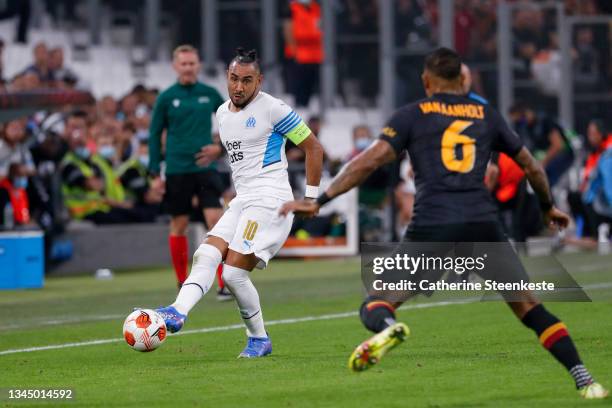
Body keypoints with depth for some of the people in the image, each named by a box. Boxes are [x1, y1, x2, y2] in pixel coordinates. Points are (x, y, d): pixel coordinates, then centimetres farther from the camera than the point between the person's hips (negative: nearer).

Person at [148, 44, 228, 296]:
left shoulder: (210, 94, 5)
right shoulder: (166, 98, 0)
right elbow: (155, 134, 4)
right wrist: (155, 172, -1)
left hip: (205, 168, 1)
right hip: (177, 170, -1)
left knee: (216, 220, -11)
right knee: (179, 225, 6)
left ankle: (225, 282, -10)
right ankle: (182, 282, 19)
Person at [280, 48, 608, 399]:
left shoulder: (413, 115, 11)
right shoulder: (487, 115, 19)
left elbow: (370, 161, 0)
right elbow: (530, 165, 27)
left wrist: (318, 201, 3)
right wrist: (549, 207, 45)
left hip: (432, 229, -2)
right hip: (484, 225, 2)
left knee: (376, 306, 6)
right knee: (530, 307, 13)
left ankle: (387, 327, -30)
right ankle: (585, 380, 1)